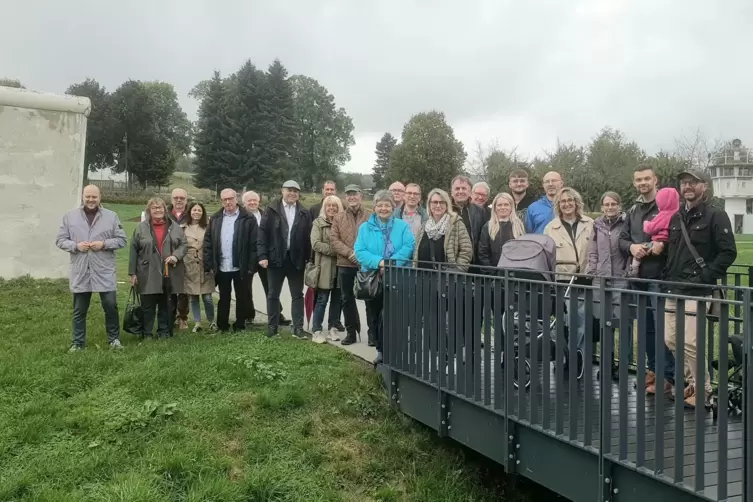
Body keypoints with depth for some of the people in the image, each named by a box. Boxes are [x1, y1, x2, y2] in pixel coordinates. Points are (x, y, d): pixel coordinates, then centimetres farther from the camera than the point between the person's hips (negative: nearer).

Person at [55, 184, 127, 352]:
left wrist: (104, 244, -14)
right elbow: (60, 240, 5)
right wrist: (76, 246, -13)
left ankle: (114, 338, 17)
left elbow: (121, 240, 2)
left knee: (110, 305, 1)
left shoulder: (111, 216, 2)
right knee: (79, 310, 10)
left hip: (104, 271, -1)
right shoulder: (70, 216, 4)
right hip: (80, 271, 1)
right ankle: (78, 342, 23)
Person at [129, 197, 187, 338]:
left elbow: (183, 244, 7)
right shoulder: (141, 227, 2)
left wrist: (176, 255, -13)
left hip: (169, 274, 2)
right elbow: (134, 251, 2)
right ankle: (147, 333, 15)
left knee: (167, 305, 10)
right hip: (148, 274, -1)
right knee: (148, 306, 4)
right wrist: (132, 272, -1)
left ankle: (164, 331, 21)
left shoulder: (174, 227, 6)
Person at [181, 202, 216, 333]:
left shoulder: (208, 227, 2)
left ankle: (211, 321, 17)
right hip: (189, 267, 1)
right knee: (192, 297, 7)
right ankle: (197, 323, 19)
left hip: (204, 266, -1)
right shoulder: (183, 227, 4)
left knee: (207, 297, -1)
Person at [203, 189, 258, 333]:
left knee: (242, 298, 8)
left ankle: (240, 326, 20)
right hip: (221, 268, 3)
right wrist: (209, 265, -2)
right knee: (223, 298, 13)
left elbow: (254, 244, -8)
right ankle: (222, 327, 23)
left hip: (241, 268, -3)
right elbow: (208, 242, 5)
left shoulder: (248, 219, -5)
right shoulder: (215, 219, 7)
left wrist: (251, 267, -12)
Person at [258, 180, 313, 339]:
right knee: (273, 294, 7)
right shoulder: (271, 210, 0)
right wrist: (263, 255, -12)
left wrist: (309, 259, -3)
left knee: (297, 295, 5)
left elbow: (308, 237, 3)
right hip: (276, 258, -1)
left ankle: (298, 328, 10)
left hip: (296, 259, 1)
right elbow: (263, 233, -4)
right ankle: (272, 326, 17)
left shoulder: (304, 213, 5)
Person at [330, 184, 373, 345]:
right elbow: (334, 240, 1)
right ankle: (351, 332, 22)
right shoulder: (338, 218, 9)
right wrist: (350, 253, -13)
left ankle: (372, 333, 12)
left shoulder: (372, 216, 1)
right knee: (347, 299, 10)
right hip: (345, 265, 3)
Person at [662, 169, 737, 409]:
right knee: (671, 340, 9)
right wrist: (668, 277, 9)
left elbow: (728, 252, -10)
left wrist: (705, 276, -15)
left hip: (697, 292, -7)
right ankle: (692, 381, 26)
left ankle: (703, 390, 8)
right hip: (673, 290, 7)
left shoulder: (716, 216, -4)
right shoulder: (676, 217, 15)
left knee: (690, 342, -10)